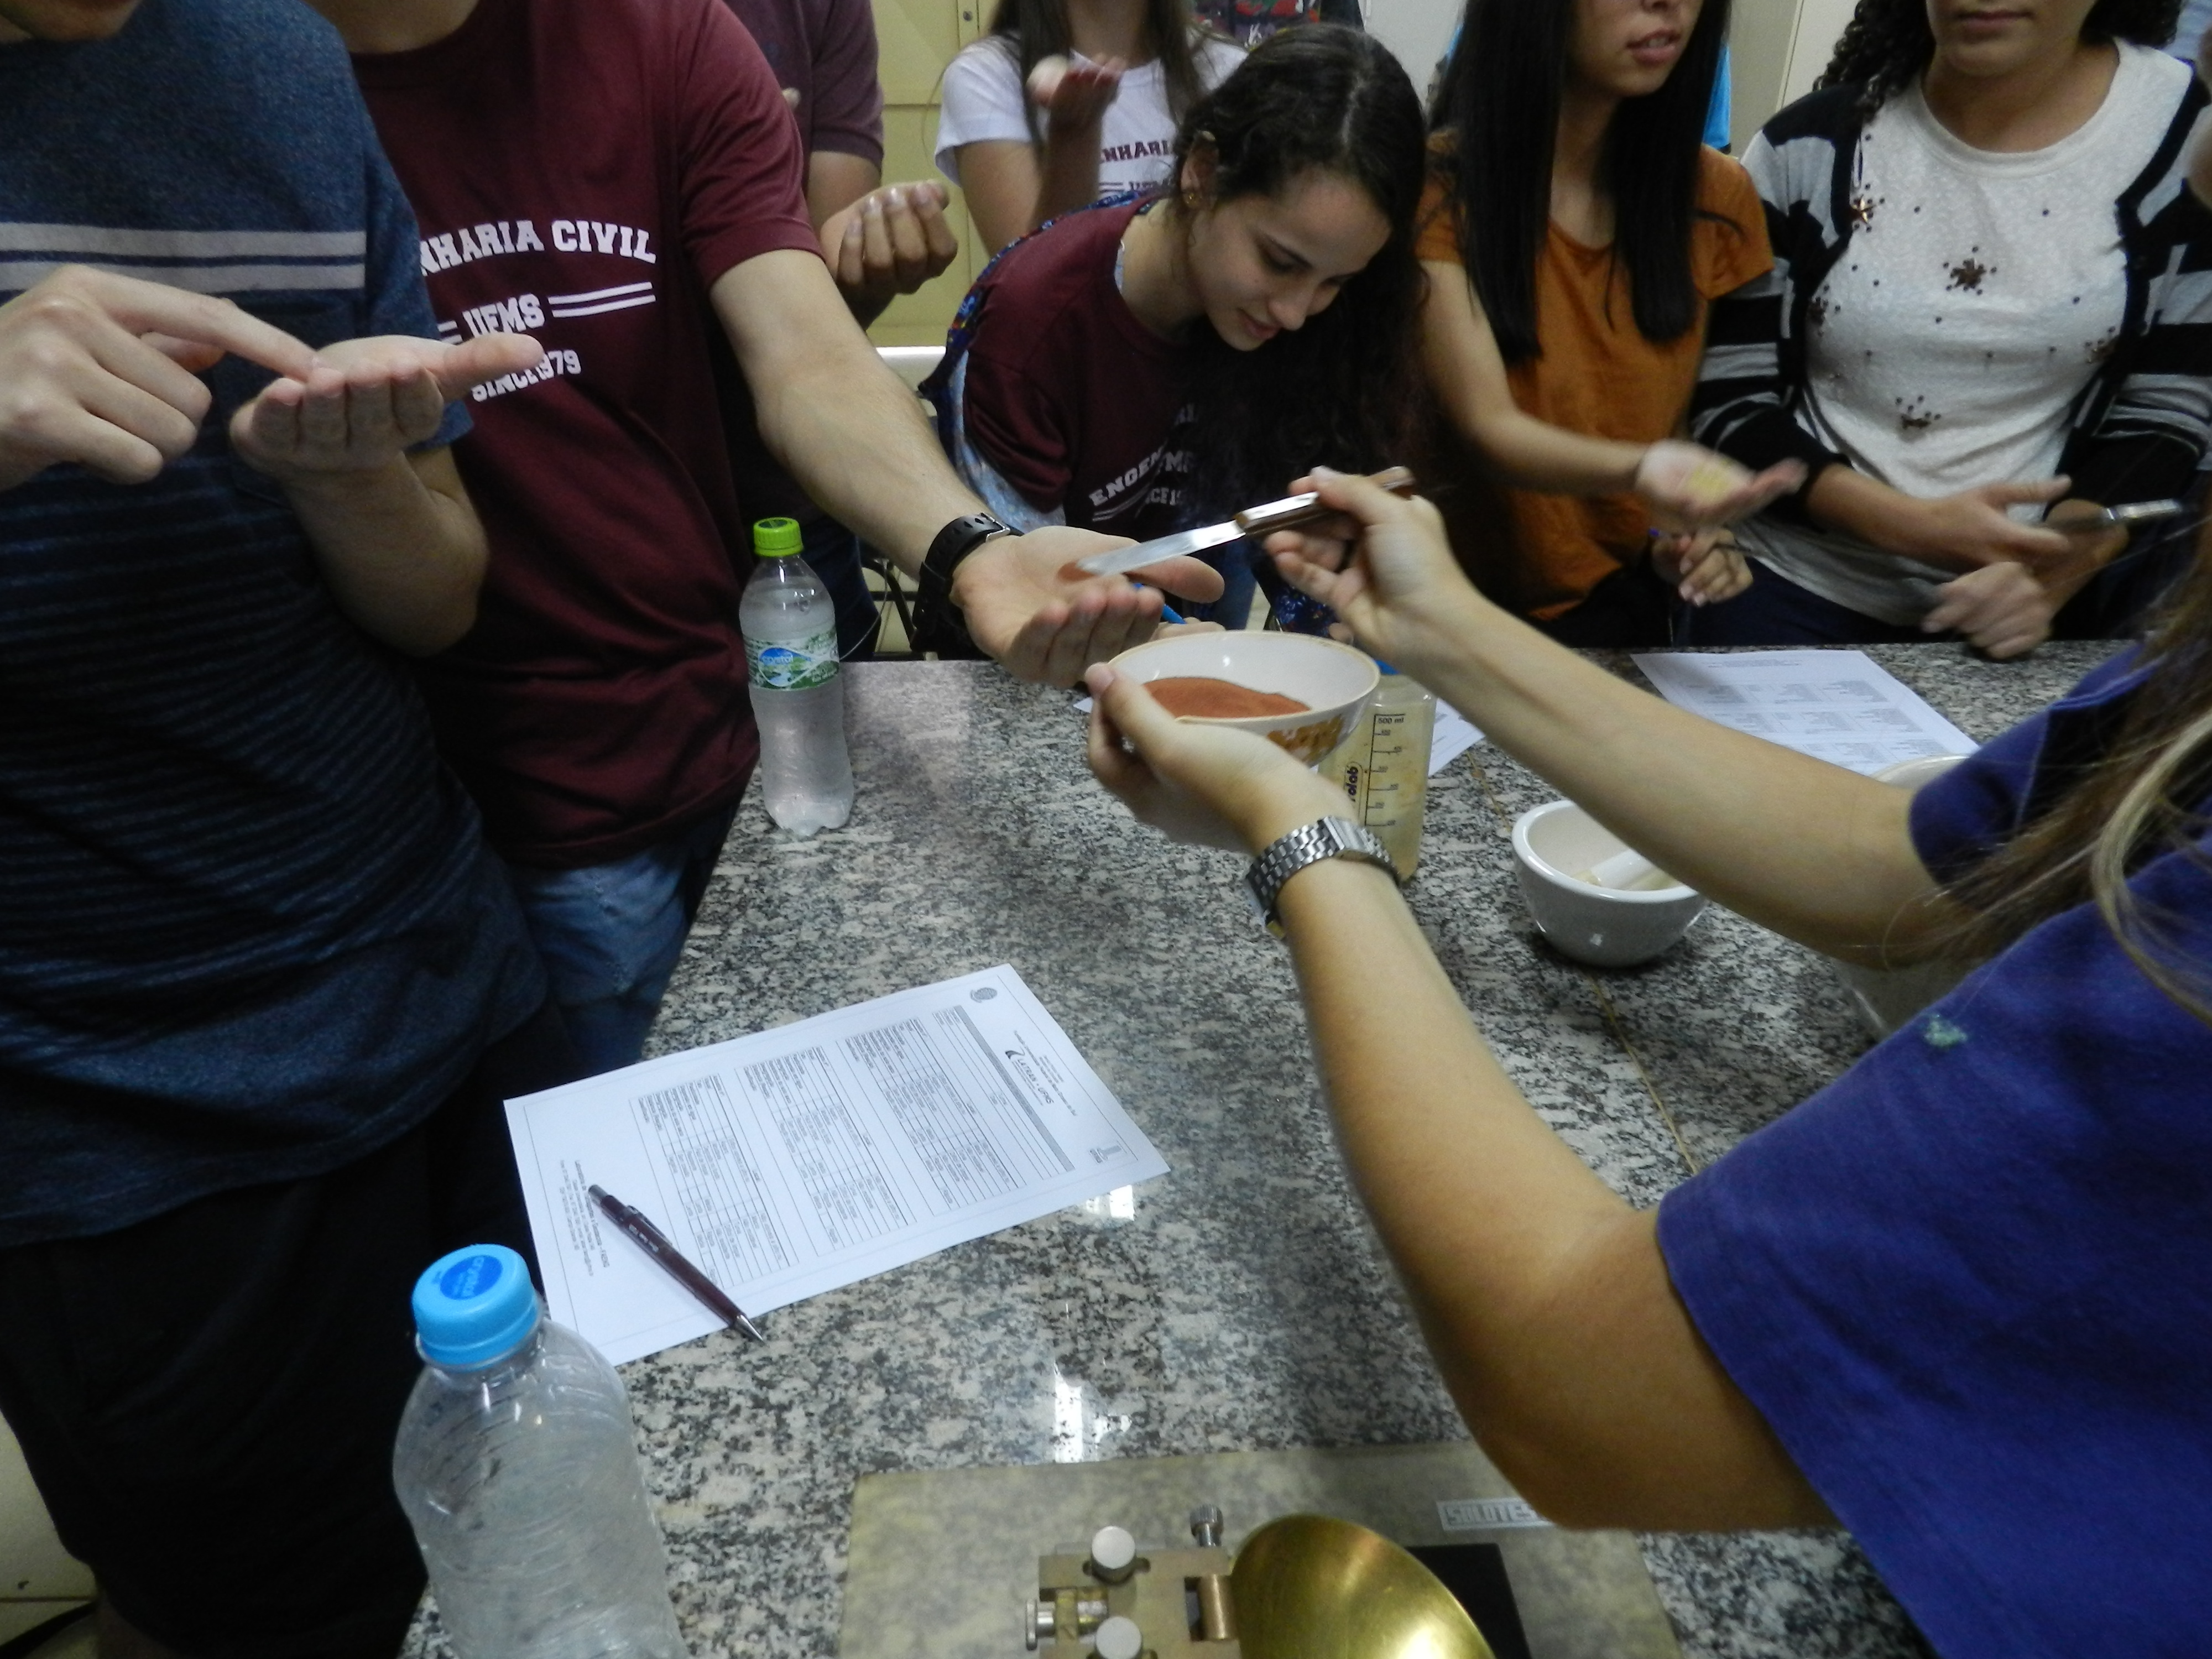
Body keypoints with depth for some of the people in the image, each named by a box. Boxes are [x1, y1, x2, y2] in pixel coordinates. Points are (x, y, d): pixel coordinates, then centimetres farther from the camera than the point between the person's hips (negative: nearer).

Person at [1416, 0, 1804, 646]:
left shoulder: (1716, 197, 5)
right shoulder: (1438, 186, -8)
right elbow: (1487, 430, -18)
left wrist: (1690, 532, -7)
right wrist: (1640, 471, -36)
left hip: (1621, 618, 3)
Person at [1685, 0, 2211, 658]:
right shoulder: (1810, 146, -5)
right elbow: (1727, 403, -5)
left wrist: (2052, 574, -20)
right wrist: (1914, 524, -17)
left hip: (2061, 596, 0)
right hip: (1797, 596, 0)